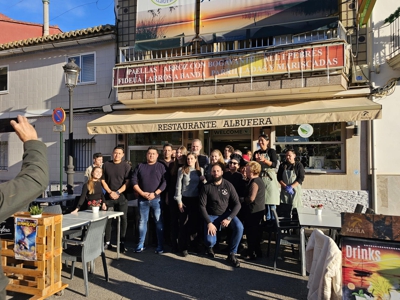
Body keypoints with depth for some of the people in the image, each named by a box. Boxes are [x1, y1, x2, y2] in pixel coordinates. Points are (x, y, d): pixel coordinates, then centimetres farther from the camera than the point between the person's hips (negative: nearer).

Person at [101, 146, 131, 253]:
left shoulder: (126, 166, 2)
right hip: (109, 197, 2)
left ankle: (122, 243, 5)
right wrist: (110, 192, -6)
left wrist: (118, 192, -13)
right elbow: (103, 181, 6)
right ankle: (107, 242, 12)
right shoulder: (106, 165, 8)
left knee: (123, 219, -2)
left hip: (122, 197, -1)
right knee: (107, 219, 3)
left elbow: (127, 182, -3)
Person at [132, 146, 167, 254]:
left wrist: (155, 194, -12)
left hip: (156, 199, -2)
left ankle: (160, 246, 7)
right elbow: (134, 181, 4)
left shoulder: (161, 166, 4)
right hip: (142, 199, 2)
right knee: (142, 222, 8)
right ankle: (140, 245, 18)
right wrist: (142, 193, -7)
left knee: (159, 222, 0)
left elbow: (165, 182, -4)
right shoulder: (140, 166, 9)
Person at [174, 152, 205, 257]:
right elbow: (178, 186, -3)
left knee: (195, 222, 4)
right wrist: (179, 201, -8)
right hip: (185, 199, -2)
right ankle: (183, 247, 10)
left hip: (196, 199, 2)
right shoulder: (182, 170, -1)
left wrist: (204, 180, -8)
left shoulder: (200, 170, 8)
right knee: (183, 223, 2)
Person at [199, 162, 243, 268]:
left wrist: (229, 218, -18)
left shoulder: (228, 185, -4)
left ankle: (232, 254, -5)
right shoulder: (206, 187, -8)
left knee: (239, 227, -27)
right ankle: (210, 247, 20)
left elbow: (237, 204, -5)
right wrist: (209, 223, -18)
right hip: (211, 216, -1)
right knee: (209, 240, -22)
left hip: (226, 214, 2)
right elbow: (202, 206, -9)